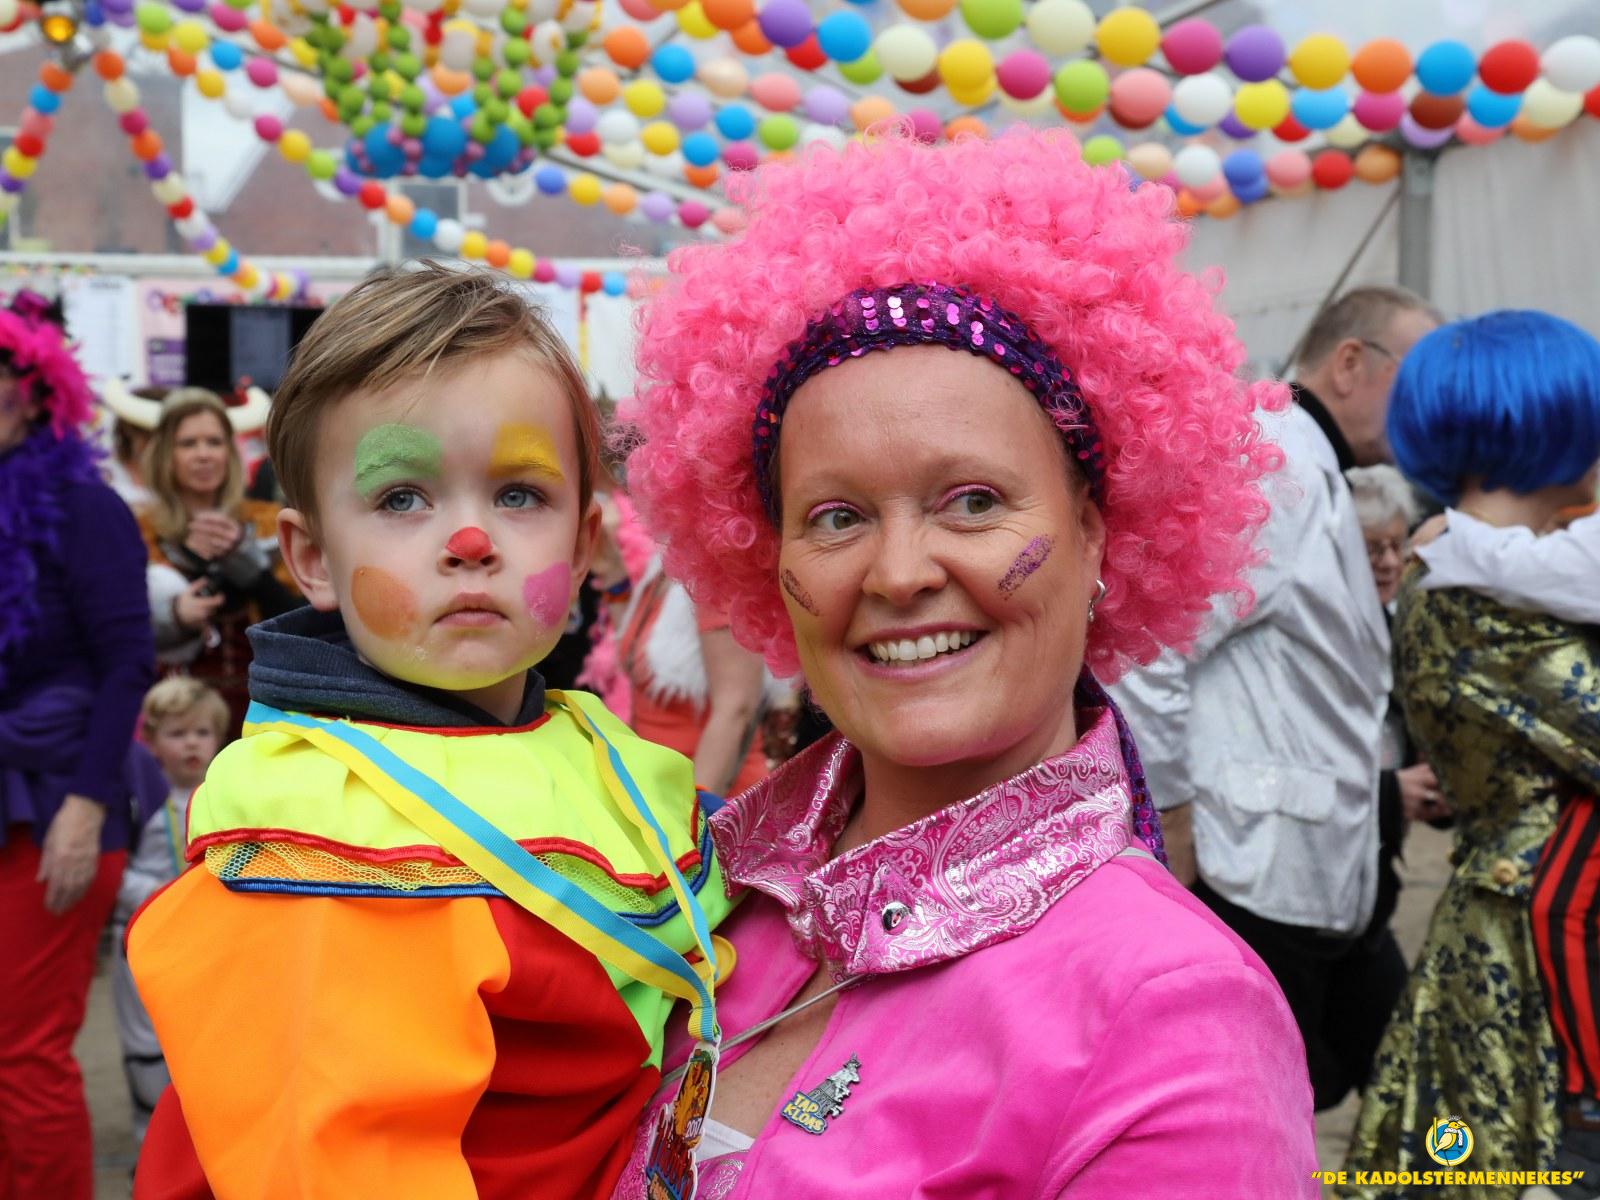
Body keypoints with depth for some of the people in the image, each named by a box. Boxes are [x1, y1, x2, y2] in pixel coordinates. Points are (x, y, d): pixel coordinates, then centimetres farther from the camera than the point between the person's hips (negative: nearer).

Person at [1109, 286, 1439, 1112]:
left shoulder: (1313, 476, 17)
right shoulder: (1276, 469, -17)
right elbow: (1145, 649, -26)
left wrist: (1382, 783, 16)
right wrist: (1177, 821, -20)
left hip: (1321, 881, 11)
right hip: (1259, 882, -11)